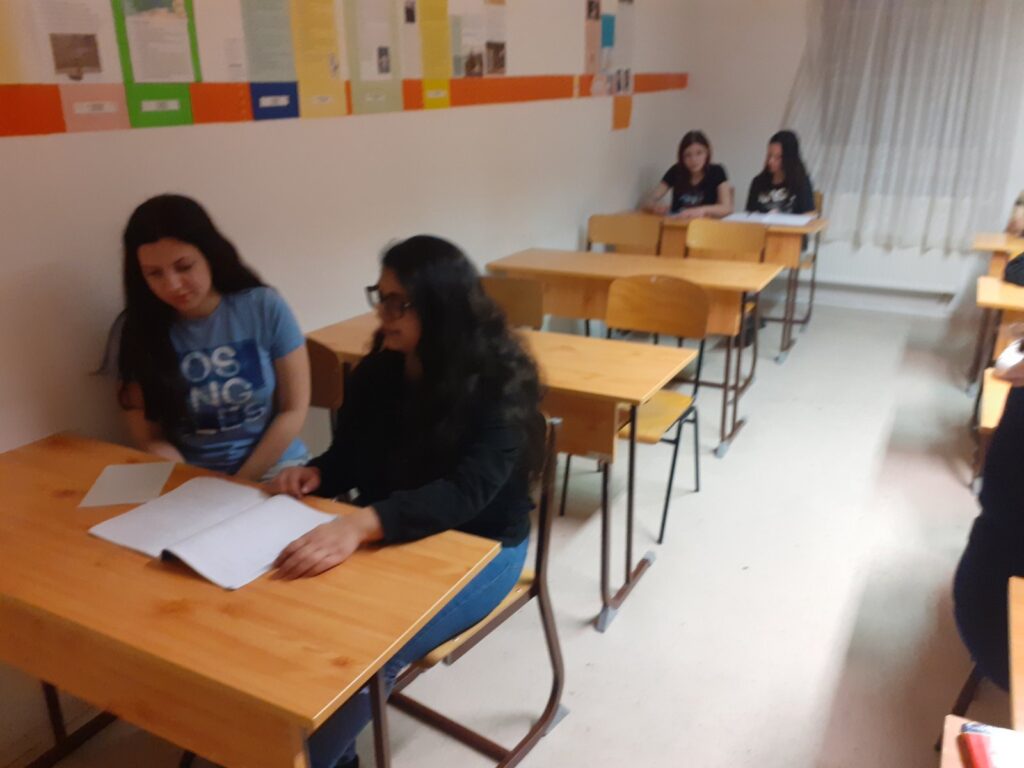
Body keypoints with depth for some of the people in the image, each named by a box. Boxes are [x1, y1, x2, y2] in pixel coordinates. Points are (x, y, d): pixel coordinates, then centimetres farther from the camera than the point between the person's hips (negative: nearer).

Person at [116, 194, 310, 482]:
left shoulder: (264, 308, -6)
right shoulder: (136, 329, -2)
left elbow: (293, 410, -2)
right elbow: (150, 439, 0)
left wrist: (240, 484, -9)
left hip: (273, 468, -1)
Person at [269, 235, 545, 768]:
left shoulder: (499, 381, -19)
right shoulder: (378, 371, 0)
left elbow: (467, 491, -31)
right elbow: (351, 455, 12)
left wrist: (362, 524, -44)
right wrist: (315, 474, -12)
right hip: (389, 539, 6)